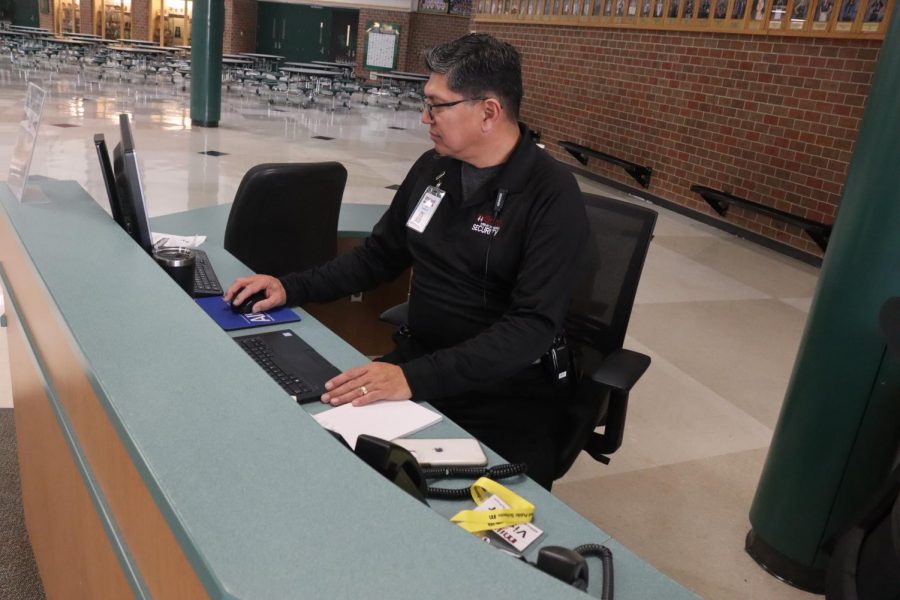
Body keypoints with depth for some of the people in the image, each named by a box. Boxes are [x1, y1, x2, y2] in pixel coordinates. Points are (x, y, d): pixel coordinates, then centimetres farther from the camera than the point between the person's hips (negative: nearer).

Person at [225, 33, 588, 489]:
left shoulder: (552, 196, -16)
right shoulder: (433, 167, 4)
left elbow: (533, 326, -24)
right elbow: (379, 256, 16)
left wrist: (415, 379, -35)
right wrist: (292, 287, 3)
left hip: (505, 390, -5)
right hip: (417, 357, 6)